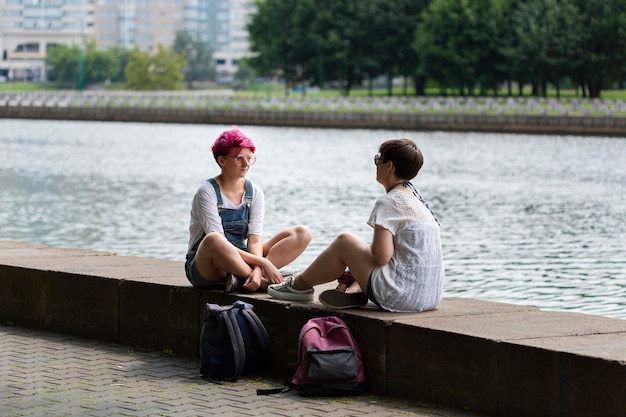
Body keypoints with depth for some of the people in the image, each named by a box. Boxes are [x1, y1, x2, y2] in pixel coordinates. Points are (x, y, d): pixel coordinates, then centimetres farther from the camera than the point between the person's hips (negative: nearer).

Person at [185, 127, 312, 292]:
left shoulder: (254, 192, 5)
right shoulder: (207, 192, -12)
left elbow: (255, 240, -5)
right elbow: (216, 242, -21)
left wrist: (257, 270, -27)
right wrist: (262, 262, -27)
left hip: (239, 263, 6)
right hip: (205, 265, -6)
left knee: (302, 233, -8)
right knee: (214, 240, -42)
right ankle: (263, 283, -23)